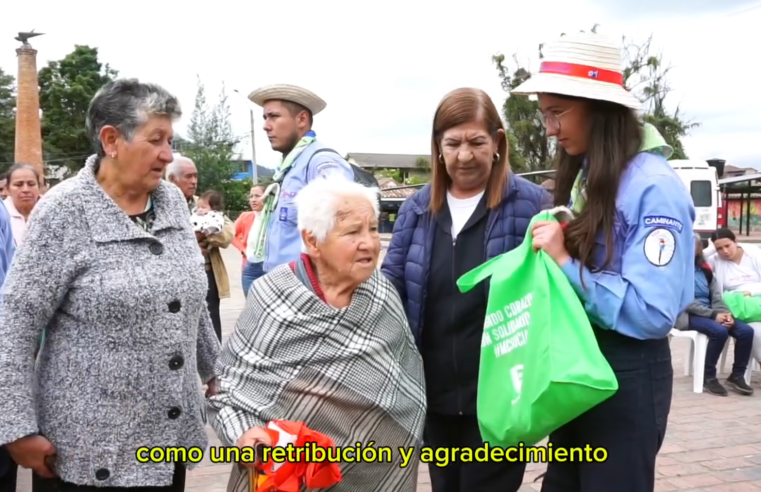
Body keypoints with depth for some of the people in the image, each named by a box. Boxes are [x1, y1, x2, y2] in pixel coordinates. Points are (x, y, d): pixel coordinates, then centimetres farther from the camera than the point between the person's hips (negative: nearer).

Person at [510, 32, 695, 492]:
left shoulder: (654, 186, -19)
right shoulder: (584, 176, 6)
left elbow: (653, 312, -25)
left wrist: (566, 261, -23)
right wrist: (550, 250, -7)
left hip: (628, 376, -8)